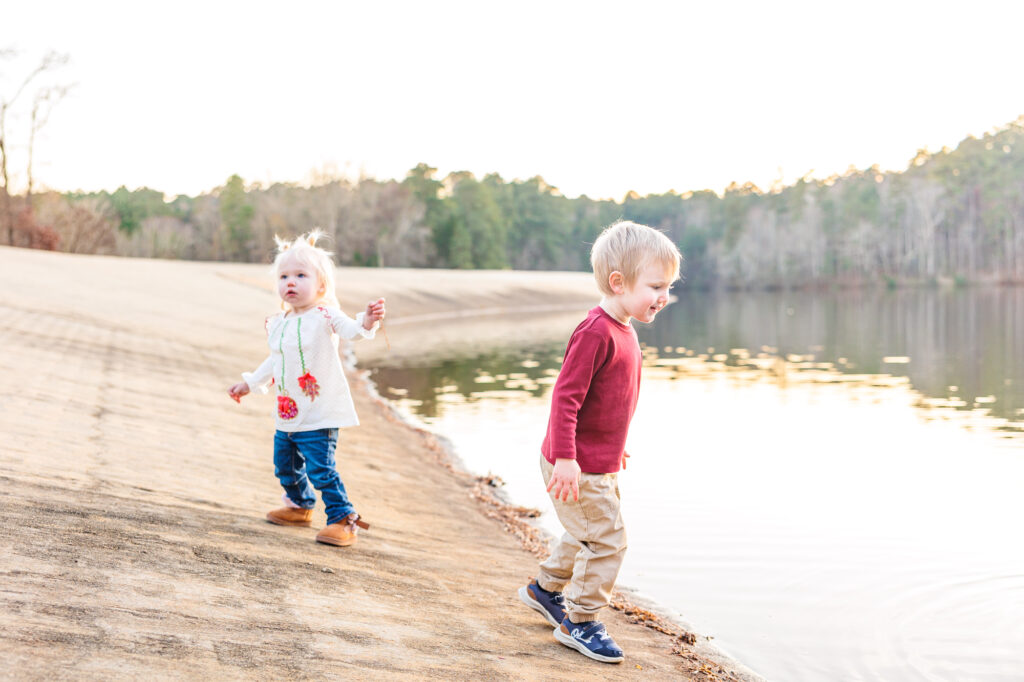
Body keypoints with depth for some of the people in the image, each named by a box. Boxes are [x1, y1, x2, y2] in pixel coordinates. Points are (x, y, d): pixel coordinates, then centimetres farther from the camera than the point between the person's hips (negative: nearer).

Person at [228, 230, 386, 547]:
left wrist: (367, 322, -54)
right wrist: (249, 383, 31)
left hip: (319, 414, -8)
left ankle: (343, 518, 0)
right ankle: (301, 506, 43)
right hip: (288, 414, 8)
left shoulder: (325, 316, -13)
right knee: (285, 465, 20)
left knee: (320, 469, -13)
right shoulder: (278, 323, 7)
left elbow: (350, 329, -32)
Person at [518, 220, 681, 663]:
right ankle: (579, 623, 11)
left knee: (587, 534, 23)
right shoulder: (596, 334, -23)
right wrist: (565, 459, -29)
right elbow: (565, 397, -26)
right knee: (606, 540, -4)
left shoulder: (623, 331, 8)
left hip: (601, 464, 10)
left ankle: (545, 589, 43)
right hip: (577, 467, -10)